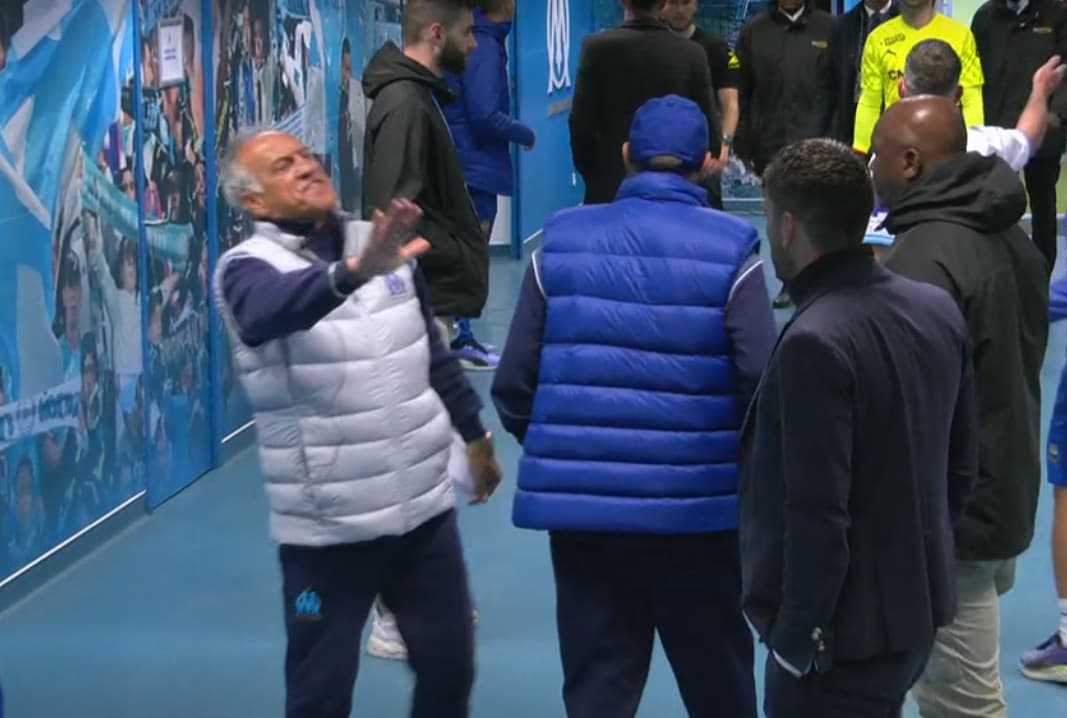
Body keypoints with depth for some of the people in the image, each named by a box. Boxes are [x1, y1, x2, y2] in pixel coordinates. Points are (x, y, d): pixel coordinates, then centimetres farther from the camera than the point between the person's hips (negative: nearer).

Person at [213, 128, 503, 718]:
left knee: (449, 667, 14)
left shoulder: (384, 245, 6)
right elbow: (265, 313, -37)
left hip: (424, 508, 5)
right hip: (327, 528, -5)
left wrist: (474, 433, 26)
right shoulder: (248, 268, -12)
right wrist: (352, 272, -54)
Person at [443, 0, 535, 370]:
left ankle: (457, 335, 22)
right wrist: (526, 134, -8)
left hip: (461, 165, 9)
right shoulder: (486, 48, -17)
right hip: (477, 168, -9)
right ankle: (459, 341, 2)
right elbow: (485, 115, -23)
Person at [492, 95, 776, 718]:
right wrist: (751, 472, 9)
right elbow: (761, 385, -12)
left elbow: (513, 384, 0)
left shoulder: (562, 241, 0)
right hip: (697, 506, -2)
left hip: (580, 504, 2)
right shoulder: (730, 250, -6)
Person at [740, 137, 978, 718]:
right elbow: (962, 464, 11)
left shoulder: (815, 343, -24)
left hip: (846, 632, -9)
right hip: (918, 611, 9)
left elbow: (818, 513, -24)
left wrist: (796, 636, -15)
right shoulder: (939, 311, 3)